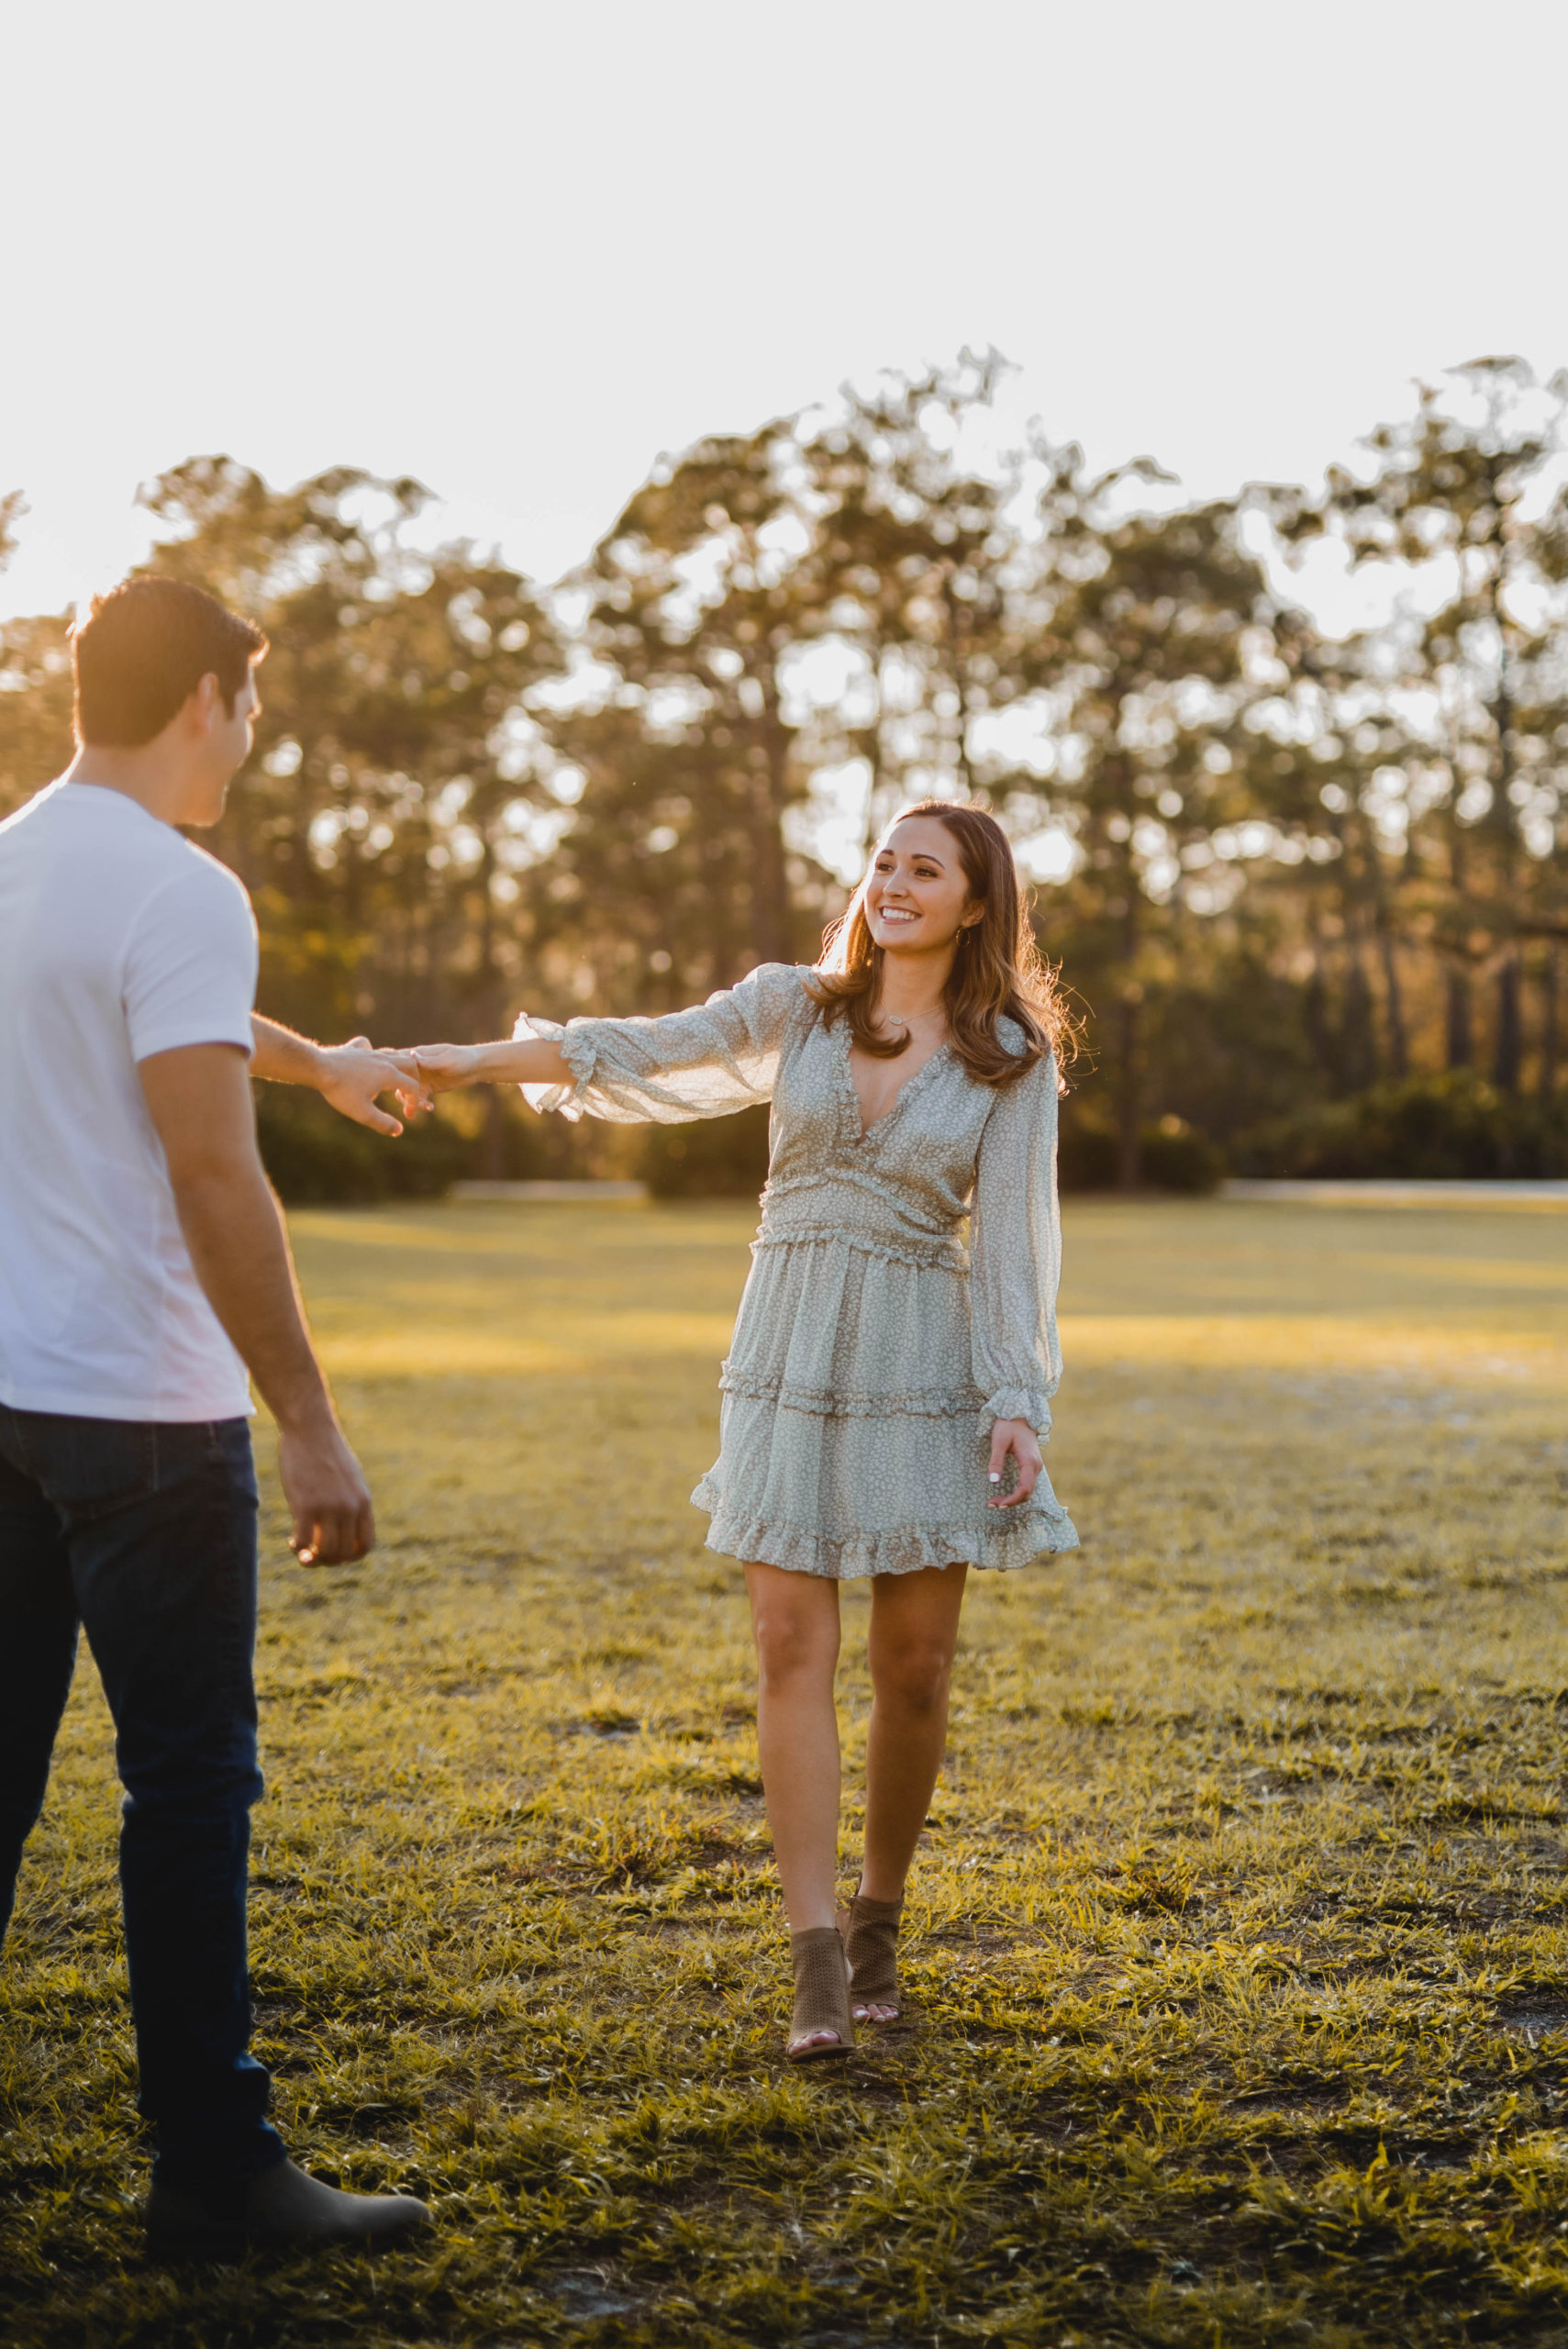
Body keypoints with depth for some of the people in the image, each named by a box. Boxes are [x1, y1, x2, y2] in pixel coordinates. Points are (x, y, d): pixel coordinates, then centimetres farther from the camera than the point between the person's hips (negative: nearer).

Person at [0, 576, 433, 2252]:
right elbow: (213, 1180, -21)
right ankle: (210, 2165, 9)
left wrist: (322, 1062, 49)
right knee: (189, 1781, 1)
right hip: (137, 1406, -8)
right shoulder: (176, 891, -15)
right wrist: (310, 1427, -17)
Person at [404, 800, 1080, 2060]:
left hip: (926, 1366, -1)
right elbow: (637, 1053, -7)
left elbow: (1010, 1236, -2)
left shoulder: (1011, 1058, 1)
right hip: (790, 1355, 1)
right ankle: (819, 1970, -6)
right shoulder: (794, 1007, 5)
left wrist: (1018, 1403, -10)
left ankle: (880, 1924, 24)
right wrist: (477, 1059, -20)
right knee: (794, 1647, -6)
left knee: (915, 1662, 2)